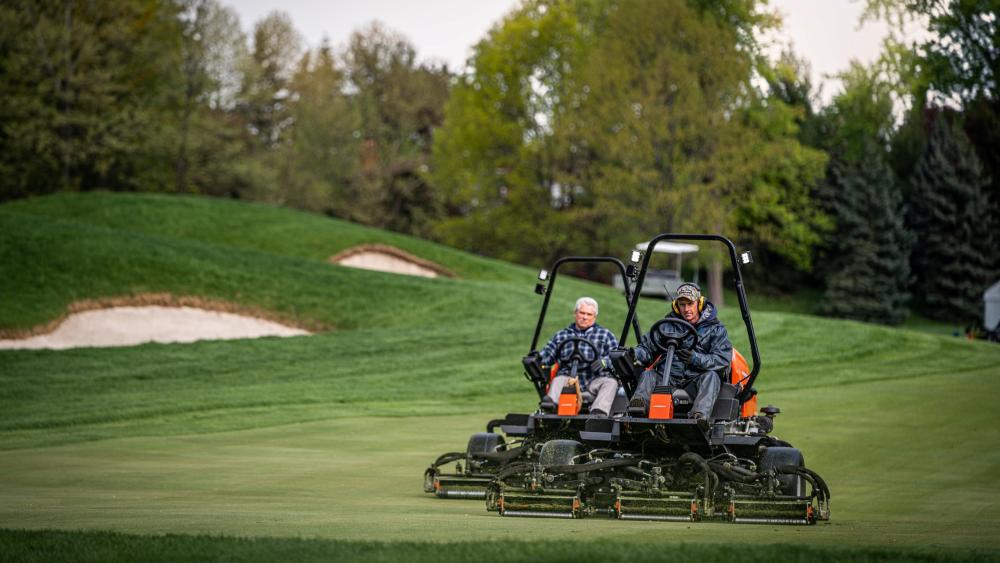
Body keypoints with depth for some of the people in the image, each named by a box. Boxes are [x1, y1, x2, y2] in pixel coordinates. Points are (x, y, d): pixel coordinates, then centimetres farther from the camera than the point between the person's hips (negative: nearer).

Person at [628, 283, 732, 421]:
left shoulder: (716, 329, 10)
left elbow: (723, 359, -5)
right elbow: (647, 347, 14)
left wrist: (695, 358, -23)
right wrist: (634, 354, -11)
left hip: (695, 381, -2)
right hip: (667, 380, 3)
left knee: (711, 376, -33)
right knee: (648, 375, -25)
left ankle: (699, 415, -59)